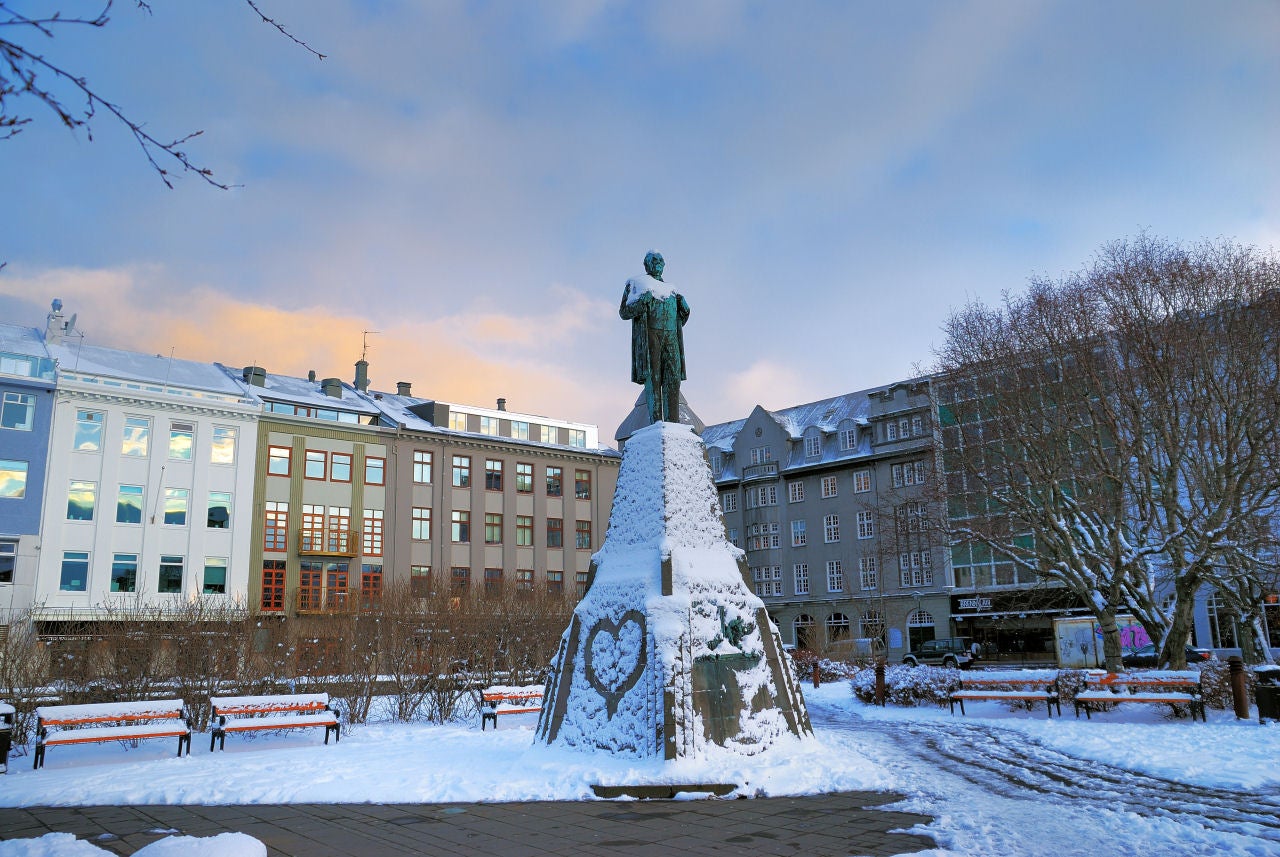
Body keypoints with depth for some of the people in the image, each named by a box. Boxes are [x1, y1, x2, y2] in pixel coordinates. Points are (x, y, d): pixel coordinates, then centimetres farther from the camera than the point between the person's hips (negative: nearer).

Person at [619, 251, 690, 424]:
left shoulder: (671, 290, 29)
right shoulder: (635, 283, 16)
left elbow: (681, 320, 26)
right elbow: (624, 312, 5)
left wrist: (683, 306, 5)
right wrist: (642, 301, -11)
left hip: (671, 336, 4)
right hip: (649, 335, -4)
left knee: (673, 378, -7)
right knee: (652, 377, -13)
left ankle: (672, 421, -10)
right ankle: (656, 420, -17)